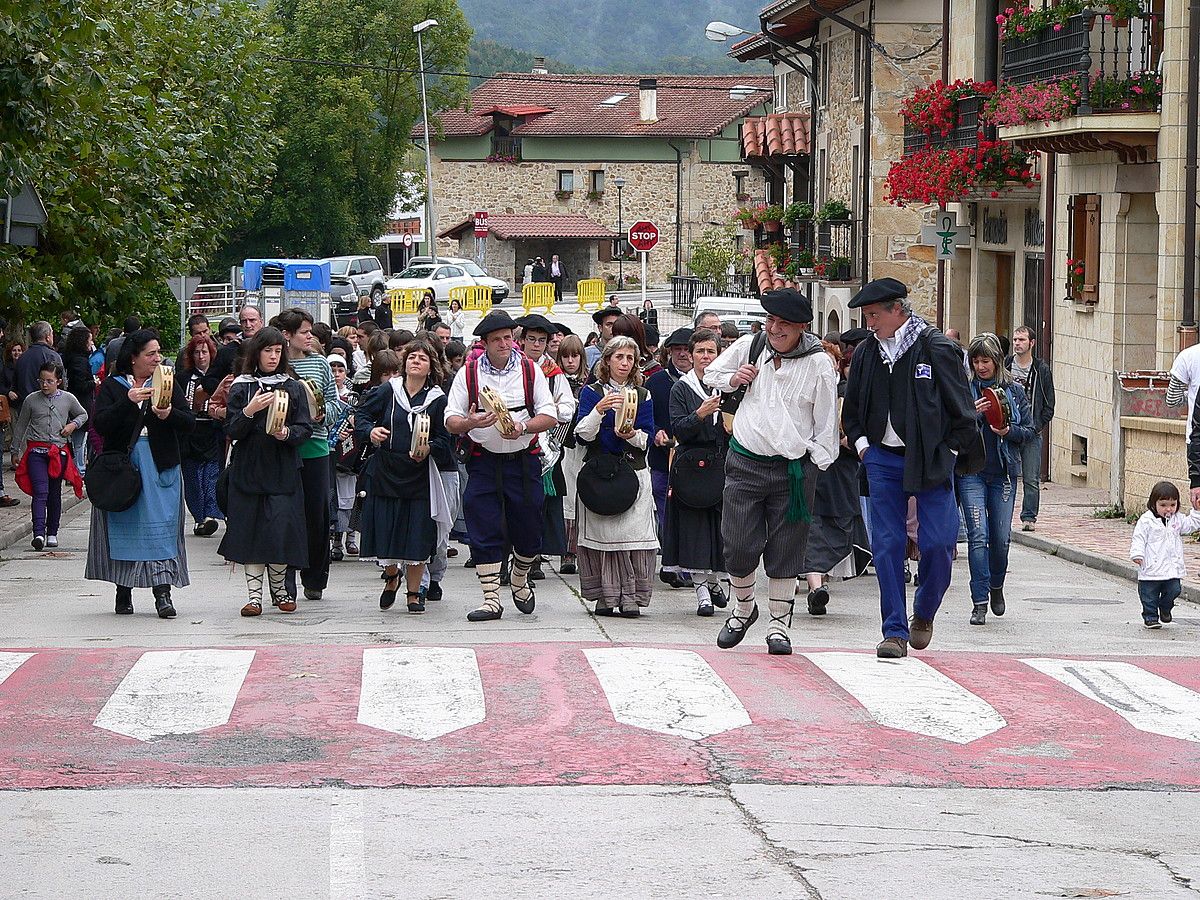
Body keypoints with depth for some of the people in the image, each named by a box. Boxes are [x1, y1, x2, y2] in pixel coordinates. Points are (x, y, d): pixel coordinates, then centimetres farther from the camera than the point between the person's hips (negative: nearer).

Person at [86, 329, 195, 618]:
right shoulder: (112, 387, 3)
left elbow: (190, 423, 1)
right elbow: (101, 425, -10)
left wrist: (169, 414, -20)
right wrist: (128, 402, -22)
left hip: (161, 467, 1)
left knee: (161, 527, -7)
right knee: (124, 527, 2)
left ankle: (163, 593, -12)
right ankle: (123, 592, 12)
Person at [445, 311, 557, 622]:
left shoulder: (530, 370, 2)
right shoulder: (468, 373, 0)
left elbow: (550, 416, -1)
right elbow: (450, 421, -2)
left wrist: (523, 426, -20)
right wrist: (470, 423, -24)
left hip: (524, 460, 1)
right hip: (483, 462, -1)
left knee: (528, 529, 6)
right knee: (484, 532, -5)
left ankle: (519, 580, 35)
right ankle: (491, 599, -1)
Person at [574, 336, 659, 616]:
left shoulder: (643, 396, 12)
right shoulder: (592, 392, 5)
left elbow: (646, 439, 6)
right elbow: (584, 435, -6)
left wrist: (631, 435, -15)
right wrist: (599, 410, -21)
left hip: (634, 472, 1)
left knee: (634, 533, -10)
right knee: (602, 533, -7)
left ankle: (630, 597, -9)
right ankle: (605, 596, -2)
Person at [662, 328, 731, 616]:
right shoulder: (681, 388, 3)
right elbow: (678, 430, -7)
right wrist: (700, 414, -22)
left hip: (723, 463, 2)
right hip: (692, 464, -2)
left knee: (721, 524, 2)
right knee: (695, 526, -6)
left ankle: (715, 579, 21)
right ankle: (702, 588, -4)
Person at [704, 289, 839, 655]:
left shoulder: (818, 363, -5)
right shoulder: (749, 347, 2)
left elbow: (827, 420, 1)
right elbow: (711, 374, 20)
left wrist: (815, 461, -4)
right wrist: (732, 380, -1)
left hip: (794, 467, -2)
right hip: (745, 462, 2)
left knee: (786, 548, 3)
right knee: (739, 544, -1)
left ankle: (779, 623, 15)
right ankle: (744, 608, 23)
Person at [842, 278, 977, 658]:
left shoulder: (937, 348, -6)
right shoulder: (866, 353, 8)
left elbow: (962, 411, -1)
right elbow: (851, 410, 21)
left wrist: (946, 453, -3)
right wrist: (862, 446, 8)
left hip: (931, 461, -3)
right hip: (883, 460, 4)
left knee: (937, 544, -6)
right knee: (887, 545, -2)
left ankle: (924, 613, 20)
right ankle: (895, 631, 1)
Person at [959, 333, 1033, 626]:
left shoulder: (1013, 390, 6)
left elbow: (1028, 431, 8)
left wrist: (1008, 431, -12)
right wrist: (973, 414, -17)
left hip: (1003, 472, 2)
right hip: (972, 470, -2)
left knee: (1001, 537, 5)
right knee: (978, 535, -10)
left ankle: (996, 586, 33)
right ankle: (979, 602, -7)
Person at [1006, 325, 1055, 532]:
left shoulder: (1041, 370, 5)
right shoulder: (1005, 366, 6)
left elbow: (1049, 404, 8)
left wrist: (1039, 426, -2)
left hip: (1032, 431, -1)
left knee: (1031, 479, -1)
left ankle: (1029, 517, 6)